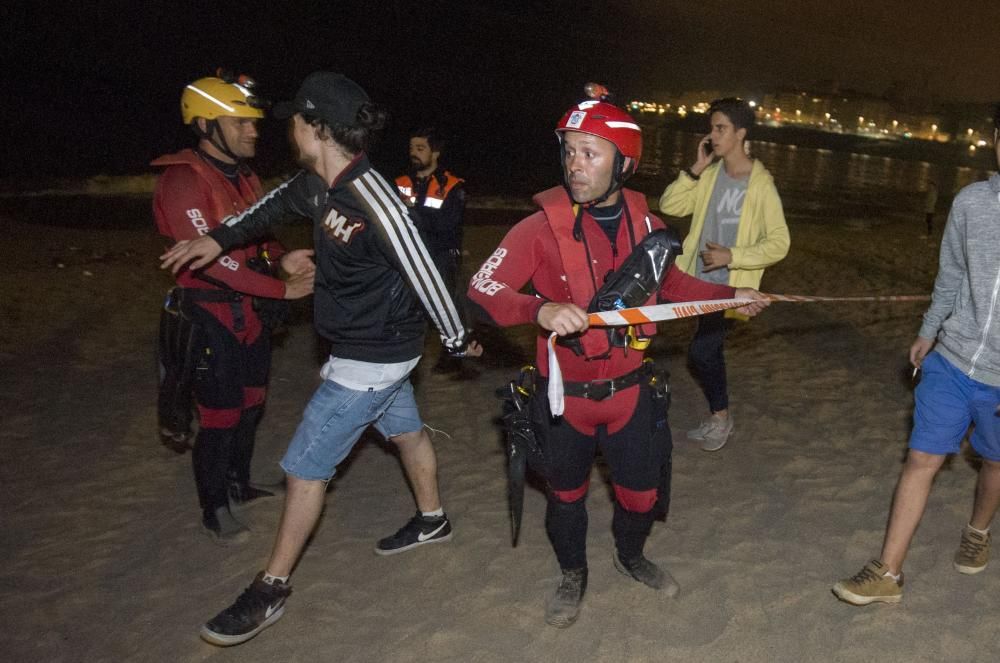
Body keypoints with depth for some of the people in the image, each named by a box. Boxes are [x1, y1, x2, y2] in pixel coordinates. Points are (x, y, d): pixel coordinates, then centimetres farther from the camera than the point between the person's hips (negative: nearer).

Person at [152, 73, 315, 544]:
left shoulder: (244, 177, 9)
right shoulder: (183, 180, -19)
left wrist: (282, 258, -7)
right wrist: (282, 289, -25)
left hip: (248, 310, 8)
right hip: (209, 315, -8)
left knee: (251, 405, 19)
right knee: (221, 417, 1)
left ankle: (239, 485, 40)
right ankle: (214, 510, 21)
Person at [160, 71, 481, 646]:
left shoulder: (374, 204, -30)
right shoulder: (319, 185, -4)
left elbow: (423, 273, -22)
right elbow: (280, 201, 16)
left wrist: (458, 339, -9)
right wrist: (218, 239, 8)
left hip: (371, 358, -9)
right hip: (381, 346, 9)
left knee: (305, 467, -1)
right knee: (406, 429, 25)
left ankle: (272, 589, 15)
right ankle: (432, 519, 48)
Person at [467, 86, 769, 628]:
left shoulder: (643, 222, -4)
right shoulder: (543, 227, -18)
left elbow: (669, 283, 14)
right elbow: (482, 289, -23)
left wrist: (730, 294, 10)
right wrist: (540, 309, -40)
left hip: (629, 389, 3)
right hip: (565, 394, -3)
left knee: (642, 492, 16)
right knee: (566, 495, 17)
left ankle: (630, 555, 51)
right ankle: (573, 574, 47)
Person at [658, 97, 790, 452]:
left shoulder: (760, 184, -13)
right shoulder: (710, 174, 4)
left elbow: (779, 243, -14)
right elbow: (669, 206, -3)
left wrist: (732, 256, -21)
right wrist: (695, 169, -10)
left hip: (730, 286, -6)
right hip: (702, 281, 6)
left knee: (700, 351, -10)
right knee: (710, 351, 16)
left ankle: (720, 415, 14)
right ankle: (717, 418, 35)